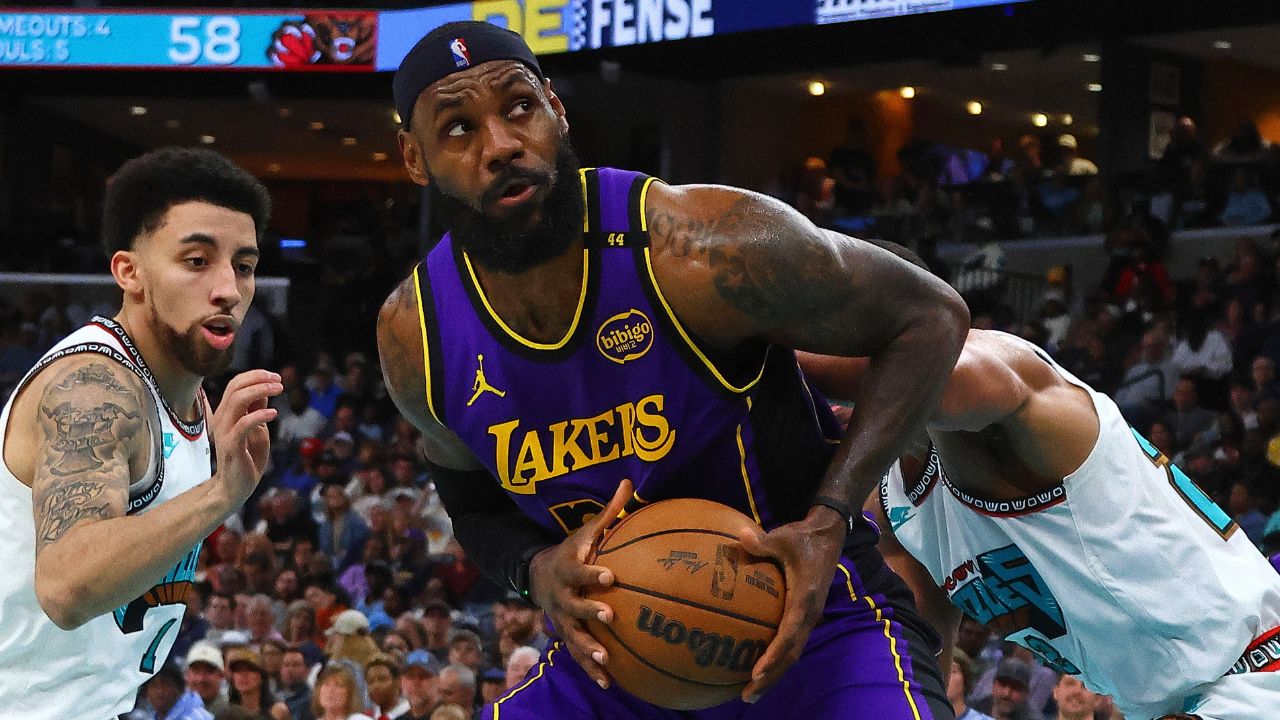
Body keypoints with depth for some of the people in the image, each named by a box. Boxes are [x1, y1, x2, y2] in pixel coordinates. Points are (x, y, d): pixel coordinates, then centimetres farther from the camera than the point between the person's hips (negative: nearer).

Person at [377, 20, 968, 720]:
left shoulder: (706, 247, -22)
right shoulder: (413, 337, -8)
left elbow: (931, 316, -11)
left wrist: (830, 522, -21)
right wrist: (536, 570, -14)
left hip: (808, 618, -5)